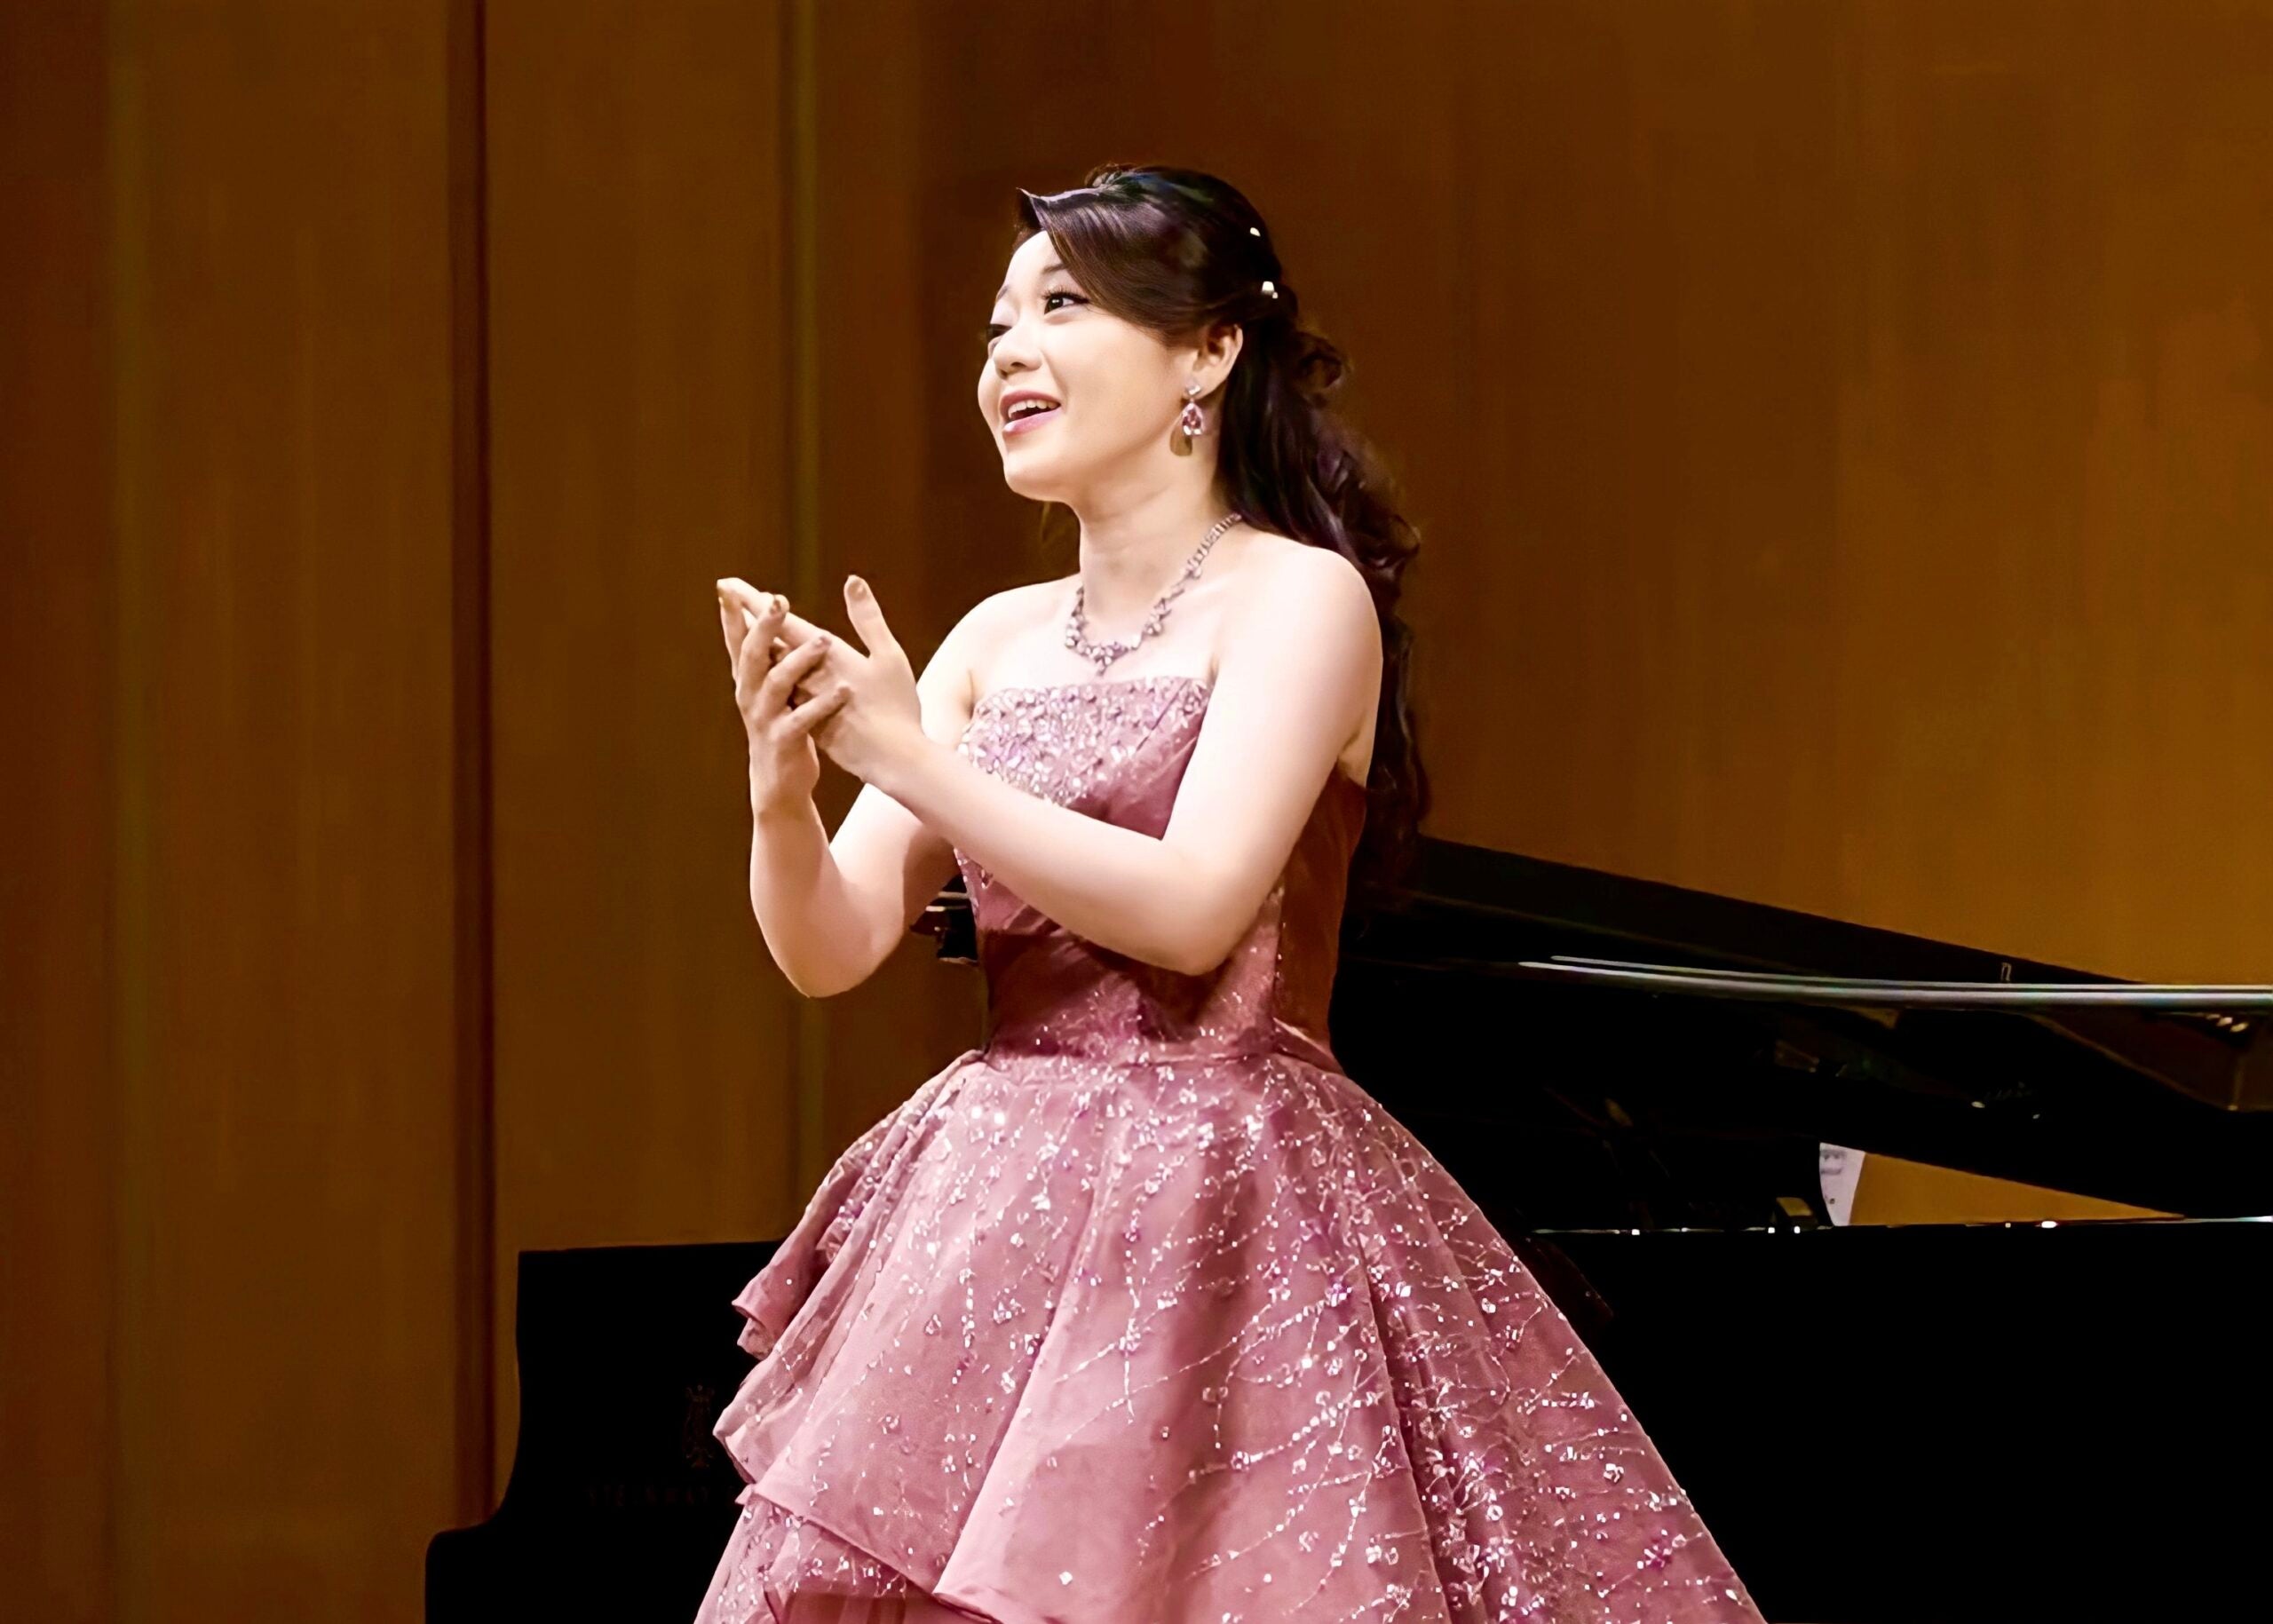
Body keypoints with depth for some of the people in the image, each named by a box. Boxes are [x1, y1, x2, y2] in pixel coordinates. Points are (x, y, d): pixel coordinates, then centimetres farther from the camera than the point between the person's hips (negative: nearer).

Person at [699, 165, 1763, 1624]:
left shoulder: (1298, 598, -5)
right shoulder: (1000, 640, 13)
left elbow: (1193, 911, -18)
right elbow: (833, 950, 6)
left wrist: (913, 762, -17)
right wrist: (783, 783, -14)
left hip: (1216, 1229, -6)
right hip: (998, 1228, 6)